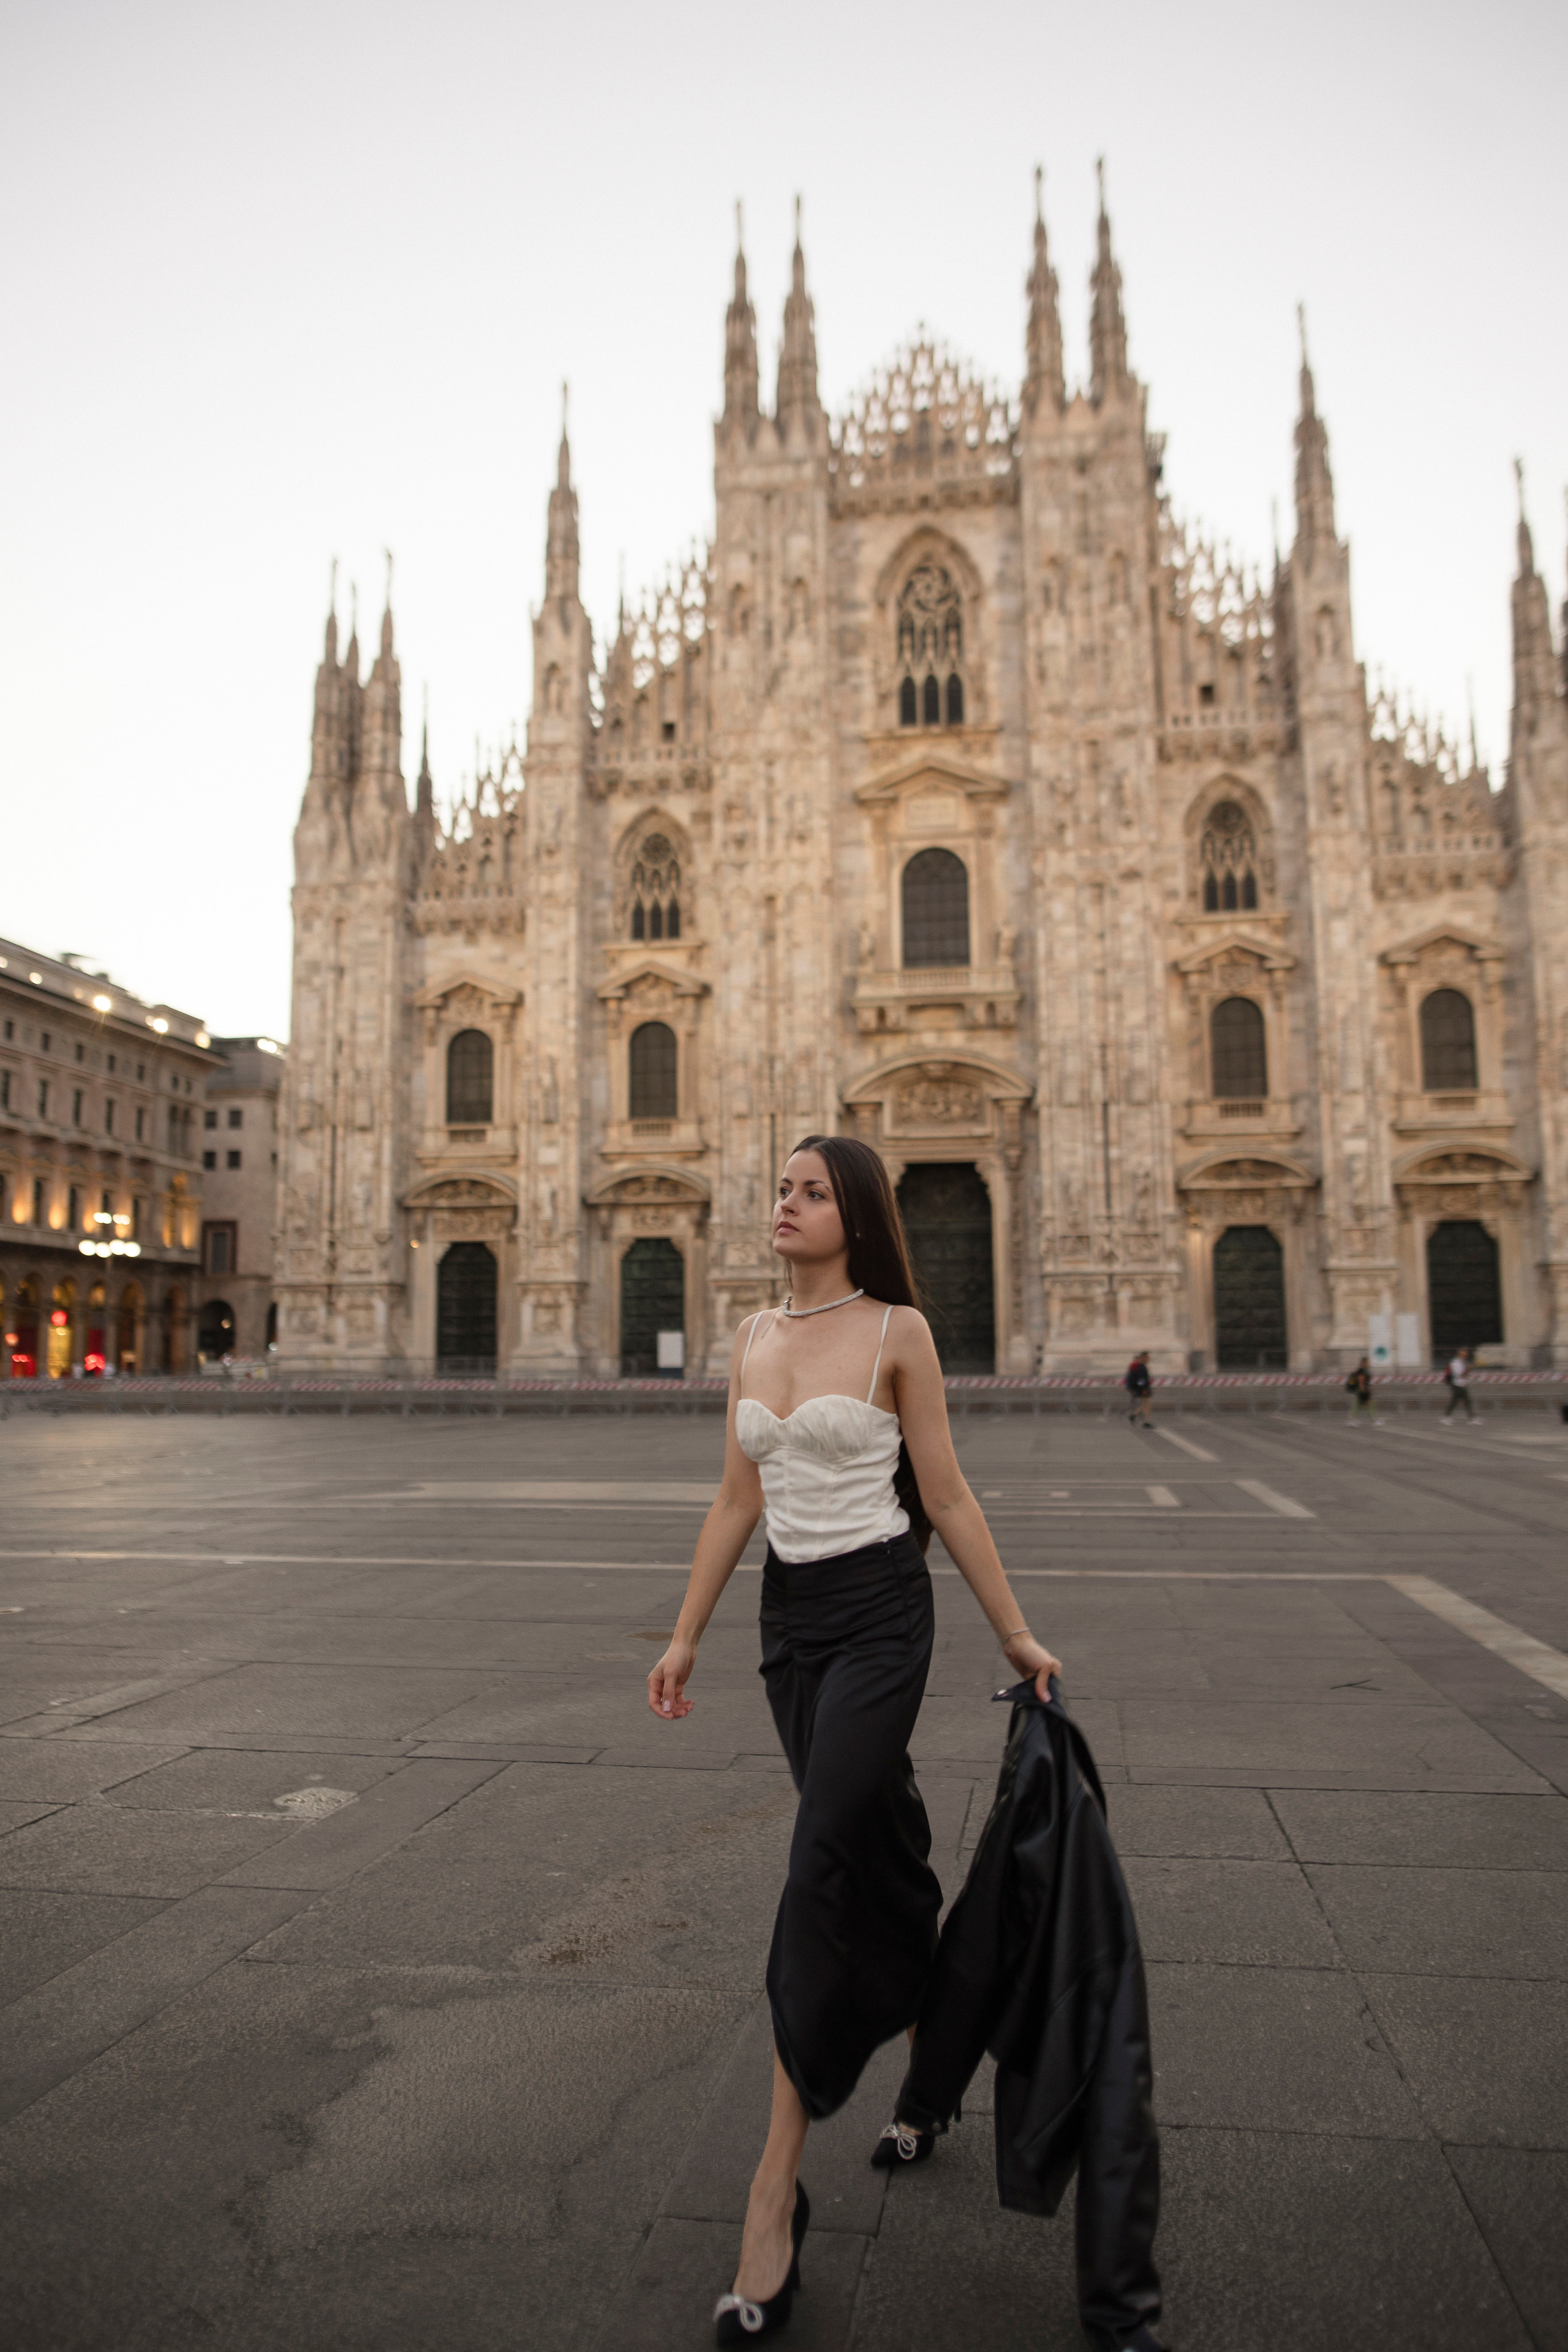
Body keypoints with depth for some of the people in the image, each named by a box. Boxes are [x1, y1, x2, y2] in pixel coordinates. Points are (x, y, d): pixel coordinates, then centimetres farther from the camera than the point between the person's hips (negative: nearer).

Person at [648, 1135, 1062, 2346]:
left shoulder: (898, 1332, -9)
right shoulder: (754, 1336, 7)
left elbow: (948, 1497, -5)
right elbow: (738, 1498, 11)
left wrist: (1017, 1635, -1)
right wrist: (686, 1636, 12)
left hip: (879, 1616, -6)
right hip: (790, 1616, 6)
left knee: (823, 1871, -9)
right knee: (878, 1844, 19)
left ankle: (779, 2182, 2)